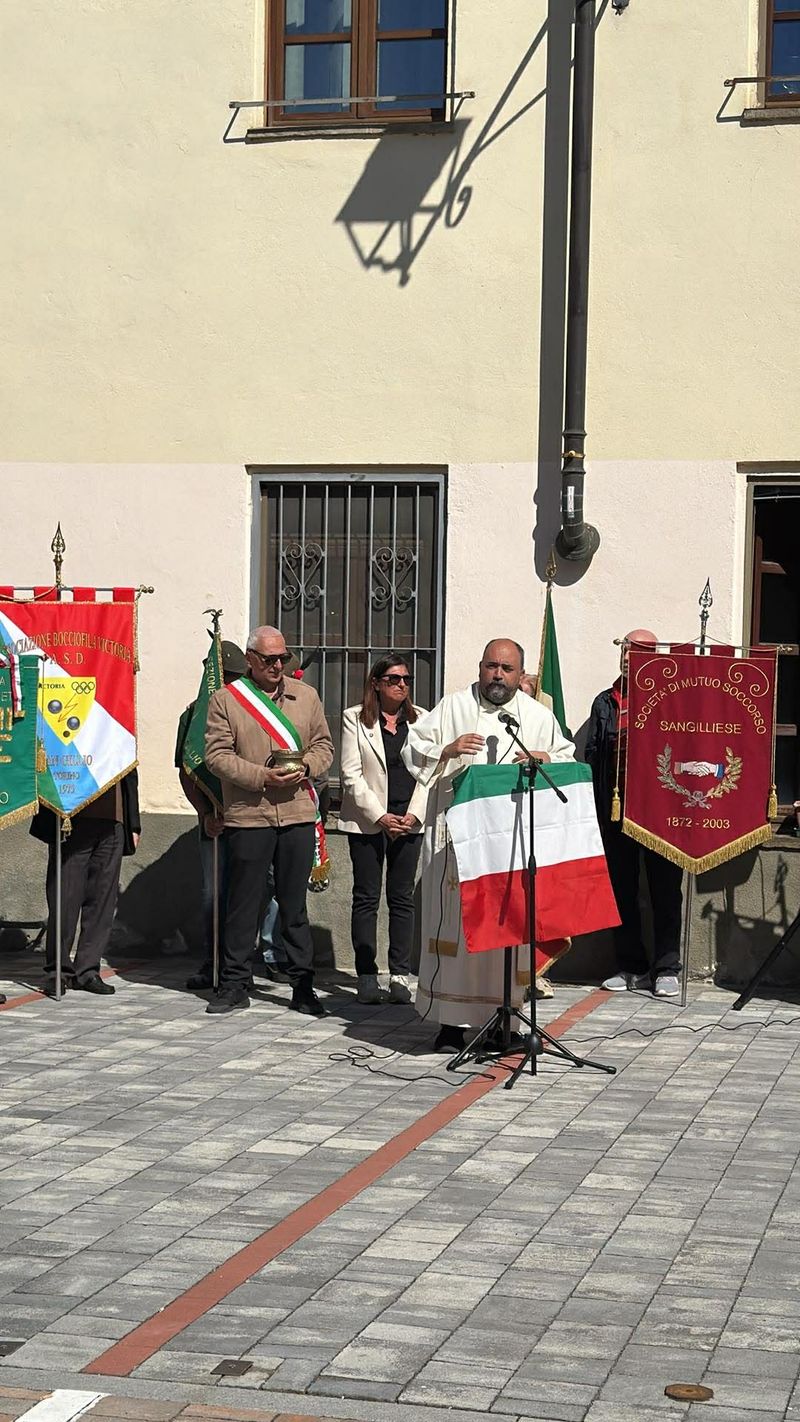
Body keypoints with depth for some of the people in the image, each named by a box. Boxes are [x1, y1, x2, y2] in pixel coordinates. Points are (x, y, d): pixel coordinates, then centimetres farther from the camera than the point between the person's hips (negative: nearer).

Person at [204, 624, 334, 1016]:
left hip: (298, 814, 2)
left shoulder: (306, 696, 13)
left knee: (294, 903, 7)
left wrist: (305, 767, -6)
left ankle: (303, 986, 14)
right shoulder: (226, 699, 2)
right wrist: (261, 776, -14)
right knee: (243, 903, 4)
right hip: (248, 817, -2)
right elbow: (217, 755, -3)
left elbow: (324, 745, 15)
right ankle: (234, 985, 14)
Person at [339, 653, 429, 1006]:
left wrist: (414, 815, -6)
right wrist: (380, 817, -11)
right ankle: (367, 976, 2)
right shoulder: (355, 719, 3)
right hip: (367, 821, -2)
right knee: (366, 898, -1)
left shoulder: (421, 719, 11)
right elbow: (351, 774, -3)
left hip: (409, 821, 2)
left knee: (402, 898, 2)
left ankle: (400, 975, 5)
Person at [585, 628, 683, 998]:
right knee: (621, 890, 7)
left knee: (665, 890, 3)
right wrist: (595, 810, 3)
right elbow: (592, 757, 11)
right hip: (616, 811, 3)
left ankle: (666, 969, 10)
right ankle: (631, 967, 16)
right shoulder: (605, 703, 11)